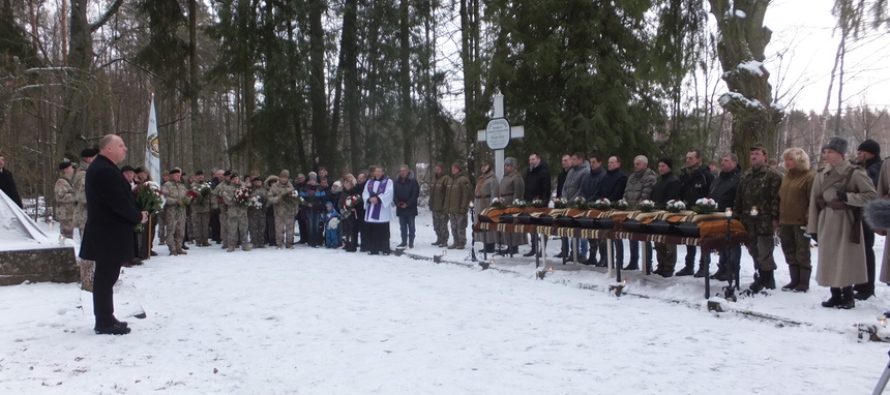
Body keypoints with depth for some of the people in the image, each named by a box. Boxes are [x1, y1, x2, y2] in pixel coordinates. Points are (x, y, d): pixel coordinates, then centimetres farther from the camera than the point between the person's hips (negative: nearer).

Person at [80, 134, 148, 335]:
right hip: (109, 234, -11)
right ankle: (105, 323, 2)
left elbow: (121, 196, 17)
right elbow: (119, 202, -23)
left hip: (105, 232, 11)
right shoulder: (105, 171, -19)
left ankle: (105, 319, 23)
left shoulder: (101, 168, 16)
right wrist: (138, 217, -9)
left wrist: (136, 212, 5)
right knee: (106, 277, -4)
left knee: (105, 277, 15)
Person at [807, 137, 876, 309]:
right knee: (829, 259, 7)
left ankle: (847, 296, 11)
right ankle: (835, 295, 17)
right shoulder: (821, 175, 8)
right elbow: (814, 202, 7)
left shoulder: (854, 173, -6)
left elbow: (871, 196, -11)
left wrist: (847, 197, -19)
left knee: (846, 259, 0)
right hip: (826, 222, 5)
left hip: (846, 221, -5)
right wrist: (813, 228, 4)